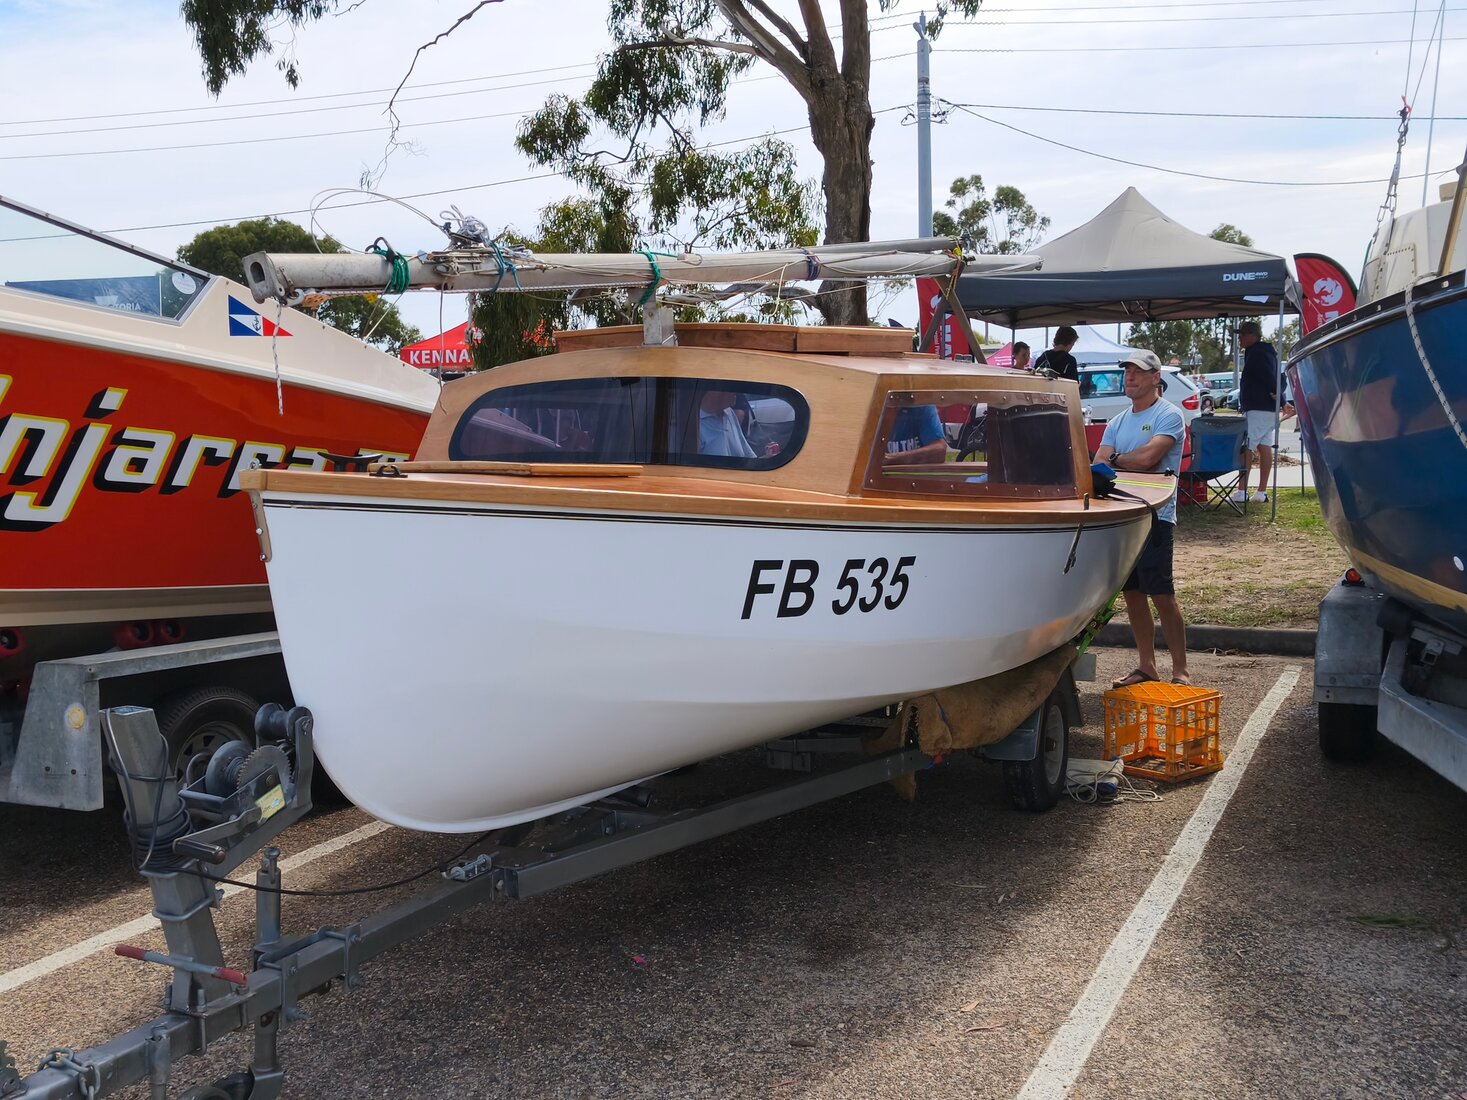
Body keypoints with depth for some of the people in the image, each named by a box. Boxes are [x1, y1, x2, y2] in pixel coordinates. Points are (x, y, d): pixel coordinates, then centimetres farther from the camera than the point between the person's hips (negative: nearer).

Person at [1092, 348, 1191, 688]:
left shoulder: (1168, 415, -4)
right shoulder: (1117, 422, 18)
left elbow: (1147, 457, -18)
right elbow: (1098, 465, 8)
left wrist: (1114, 460, -1)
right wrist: (1131, 464, -11)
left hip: (1154, 517, -7)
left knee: (1162, 595, -8)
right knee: (1132, 593, 10)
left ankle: (1180, 671, -1)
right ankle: (1146, 666, 20)